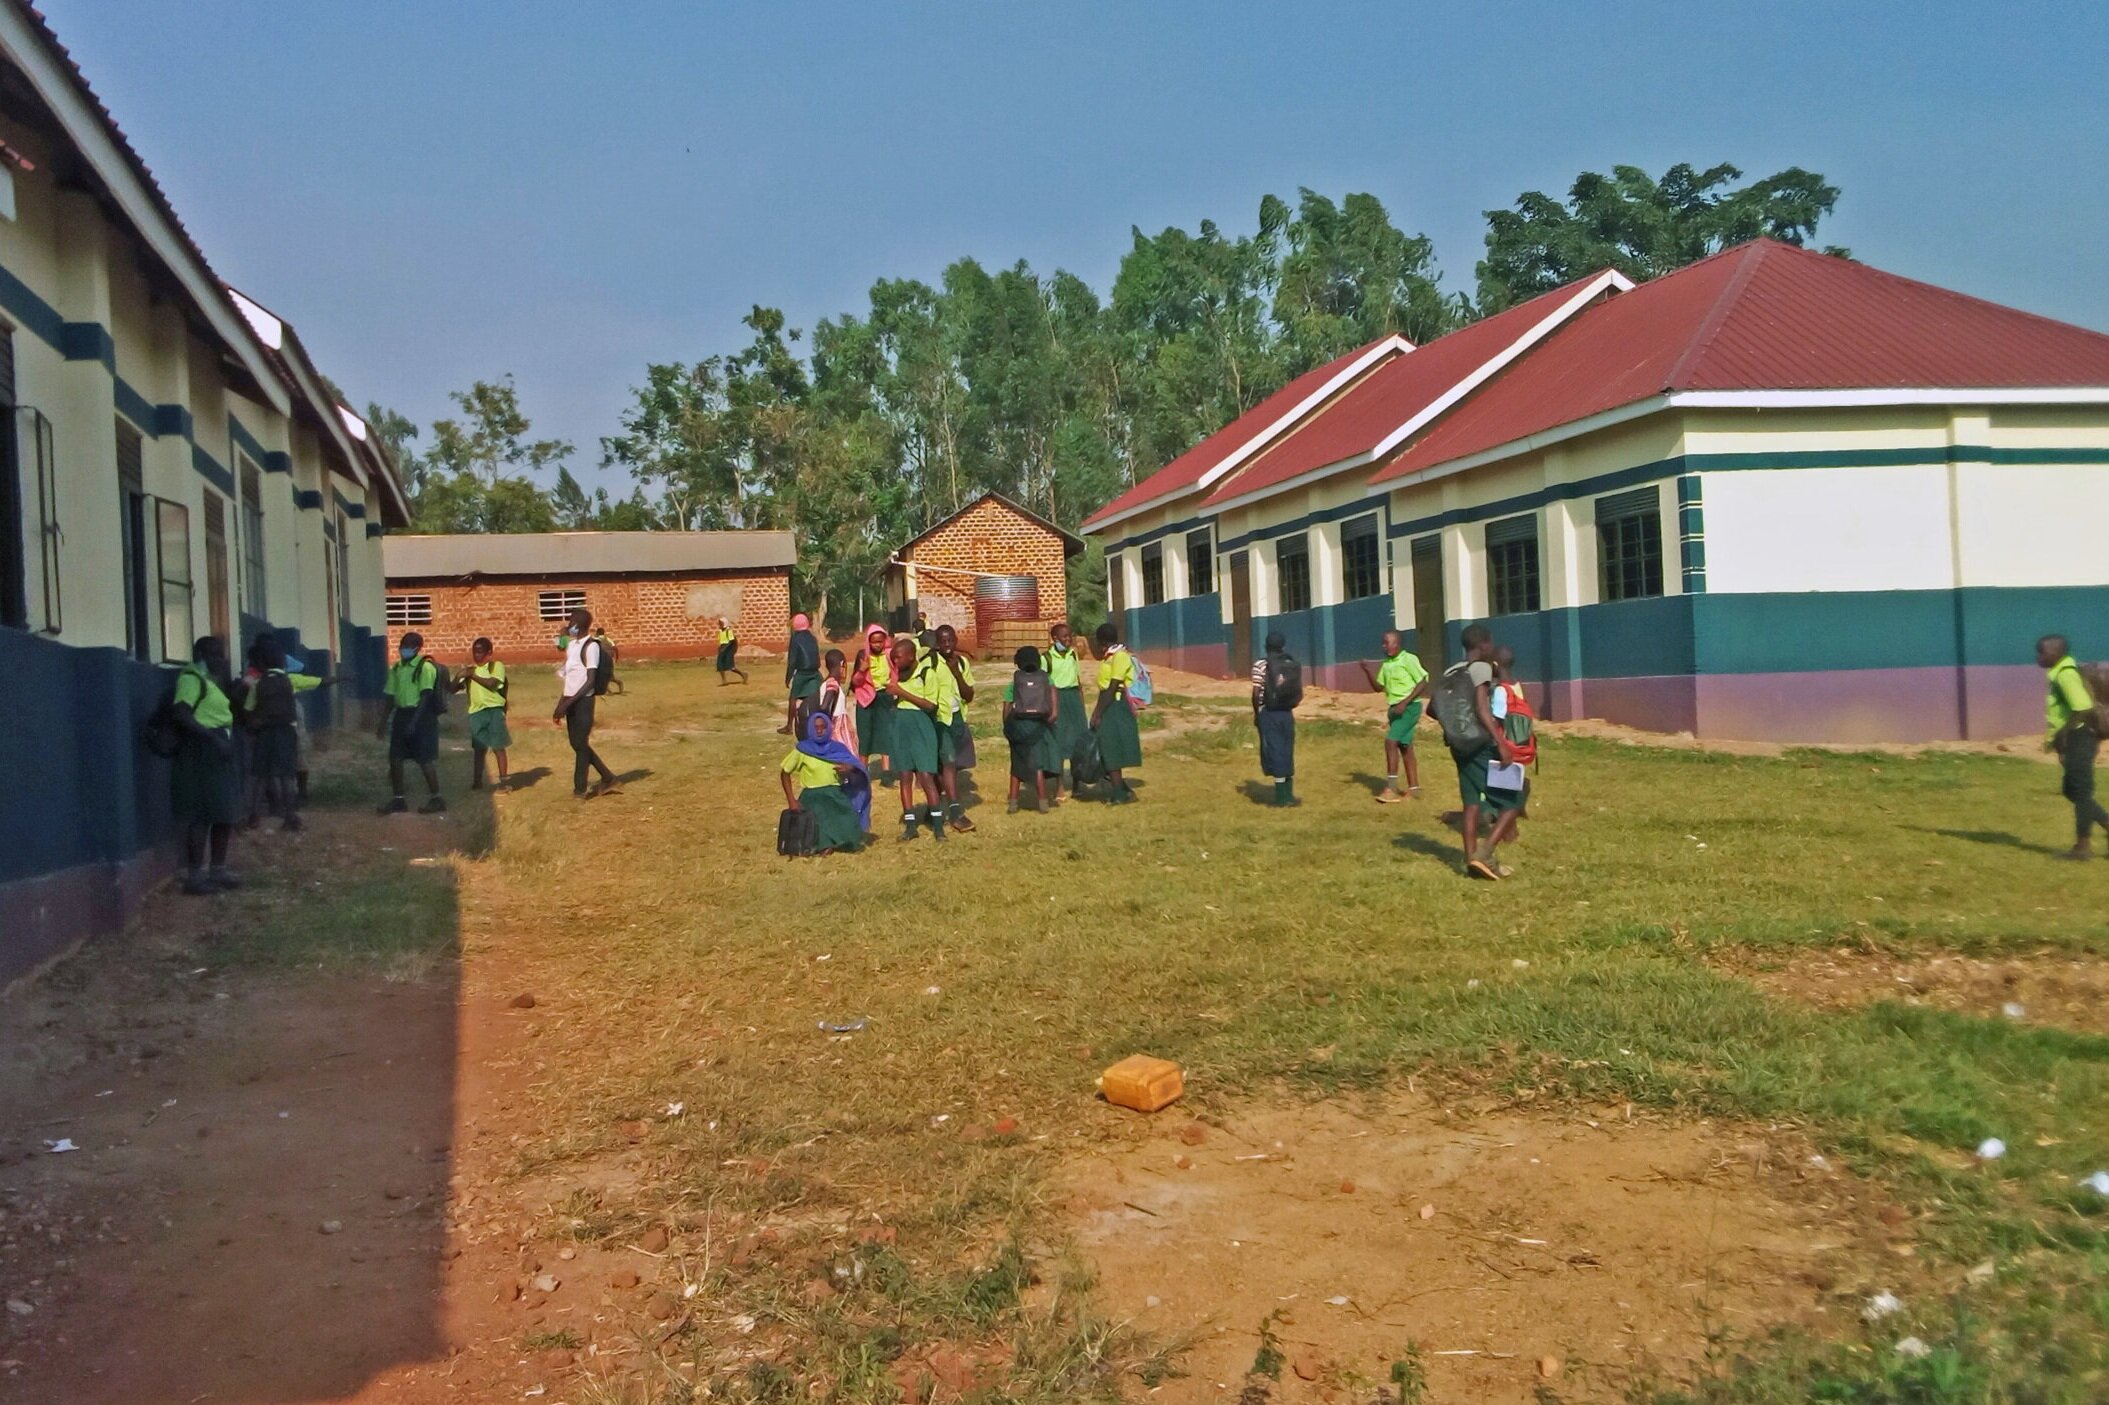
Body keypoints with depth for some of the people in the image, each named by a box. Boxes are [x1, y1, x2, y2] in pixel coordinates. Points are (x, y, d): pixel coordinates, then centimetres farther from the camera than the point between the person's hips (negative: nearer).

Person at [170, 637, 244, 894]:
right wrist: (213, 737, -26)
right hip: (201, 752, -10)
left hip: (217, 751, 10)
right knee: (202, 816, -9)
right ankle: (194, 876, -5)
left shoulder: (210, 679, 18)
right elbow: (182, 715, -23)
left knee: (224, 814, 13)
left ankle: (218, 870, 21)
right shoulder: (191, 678, -10)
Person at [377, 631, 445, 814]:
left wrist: (414, 721, -22)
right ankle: (397, 799, 14)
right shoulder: (396, 668, 12)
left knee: (425, 759, -4)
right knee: (395, 758, 6)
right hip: (401, 714, 8)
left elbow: (426, 696, -17)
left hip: (421, 715, -7)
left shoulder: (426, 667, -11)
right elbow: (391, 696, 16)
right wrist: (384, 720, 13)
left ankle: (436, 799, 6)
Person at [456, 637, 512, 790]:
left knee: (498, 746, -2)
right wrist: (461, 676, -8)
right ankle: (477, 782, 9)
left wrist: (473, 675, -11)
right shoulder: (470, 669, 15)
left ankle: (503, 779, 2)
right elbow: (454, 688, 10)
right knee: (479, 749, 6)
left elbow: (491, 683, -15)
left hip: (494, 710, -4)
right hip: (476, 712, 4)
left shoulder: (496, 665, 1)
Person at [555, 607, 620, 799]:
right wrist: (560, 705, 15)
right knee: (577, 744, 12)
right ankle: (608, 778, 21)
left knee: (581, 744, -3)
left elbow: (590, 681, -17)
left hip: (583, 701, -9)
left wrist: (567, 702, -20)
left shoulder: (590, 646, -12)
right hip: (571, 701, 9)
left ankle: (580, 789, 5)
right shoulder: (571, 645, 13)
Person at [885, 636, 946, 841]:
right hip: (900, 726, 5)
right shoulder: (897, 674, 9)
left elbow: (930, 705, -15)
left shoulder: (927, 673, -8)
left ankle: (937, 823, 0)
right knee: (905, 776, 4)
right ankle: (909, 824, 9)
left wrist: (902, 693, -16)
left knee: (926, 776, -9)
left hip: (921, 727, -5)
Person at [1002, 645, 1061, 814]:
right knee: (1038, 764, 6)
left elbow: (1006, 709, 1)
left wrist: (1007, 728, 10)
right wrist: (1055, 712, -18)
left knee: (1017, 764, 12)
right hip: (1038, 723, 0)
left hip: (1019, 723, 0)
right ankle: (1042, 802, 2)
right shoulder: (1045, 678, 8)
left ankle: (1013, 803, 12)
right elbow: (1053, 691, -12)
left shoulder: (1013, 683, 7)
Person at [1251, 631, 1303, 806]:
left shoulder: (1261, 664, -9)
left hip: (1268, 713, -4)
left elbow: (1256, 693, -12)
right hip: (1287, 713, 4)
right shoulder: (1292, 664, 5)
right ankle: (1288, 794, 14)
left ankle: (1282, 796, 0)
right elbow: (1299, 693, 5)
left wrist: (1256, 714, 0)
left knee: (1274, 752, 0)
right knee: (1287, 752, 12)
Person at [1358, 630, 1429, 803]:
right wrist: (1368, 672, -1)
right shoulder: (1386, 664, 10)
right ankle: (1414, 789, 18)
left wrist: (1405, 702, -20)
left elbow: (1423, 683, -14)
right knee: (1404, 747, 11)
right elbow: (1379, 687, 15)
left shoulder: (1408, 660, -12)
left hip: (1409, 707, -9)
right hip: (1395, 708, 9)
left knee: (1391, 741, -17)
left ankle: (1391, 788, -14)